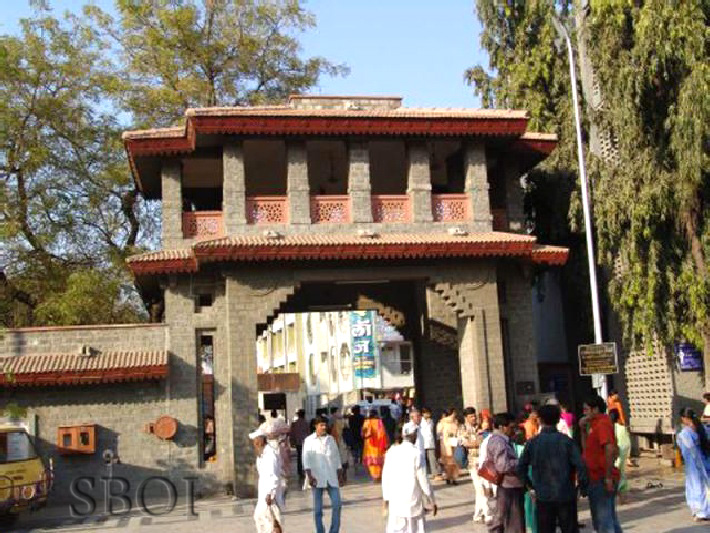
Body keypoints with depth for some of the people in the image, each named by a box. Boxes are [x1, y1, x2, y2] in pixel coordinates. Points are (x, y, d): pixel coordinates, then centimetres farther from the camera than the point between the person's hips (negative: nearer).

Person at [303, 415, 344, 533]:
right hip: (317, 478, -3)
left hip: (331, 478, 3)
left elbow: (337, 457, 16)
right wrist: (309, 476, -18)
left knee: (337, 504, -4)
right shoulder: (309, 440, 0)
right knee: (318, 508, 3)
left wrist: (340, 475, 13)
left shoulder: (331, 439, 11)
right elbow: (306, 460, -7)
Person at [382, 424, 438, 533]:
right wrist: (432, 501, 1)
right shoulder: (416, 453, -11)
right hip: (413, 500, -3)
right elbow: (423, 479, -9)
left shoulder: (391, 451, -1)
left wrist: (386, 497, 17)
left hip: (395, 500, 3)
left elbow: (385, 477, 5)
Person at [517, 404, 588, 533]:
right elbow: (580, 465, -12)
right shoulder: (566, 441, -7)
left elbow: (521, 467, 0)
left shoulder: (532, 443, -2)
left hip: (543, 497, 1)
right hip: (566, 495, -1)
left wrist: (529, 484, 12)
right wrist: (583, 486, 1)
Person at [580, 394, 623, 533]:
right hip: (595, 479, 10)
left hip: (602, 480, -10)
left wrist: (608, 477, -27)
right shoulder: (594, 424, 16)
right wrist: (583, 429, 8)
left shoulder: (602, 424, -15)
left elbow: (610, 449, -26)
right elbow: (586, 448, 20)